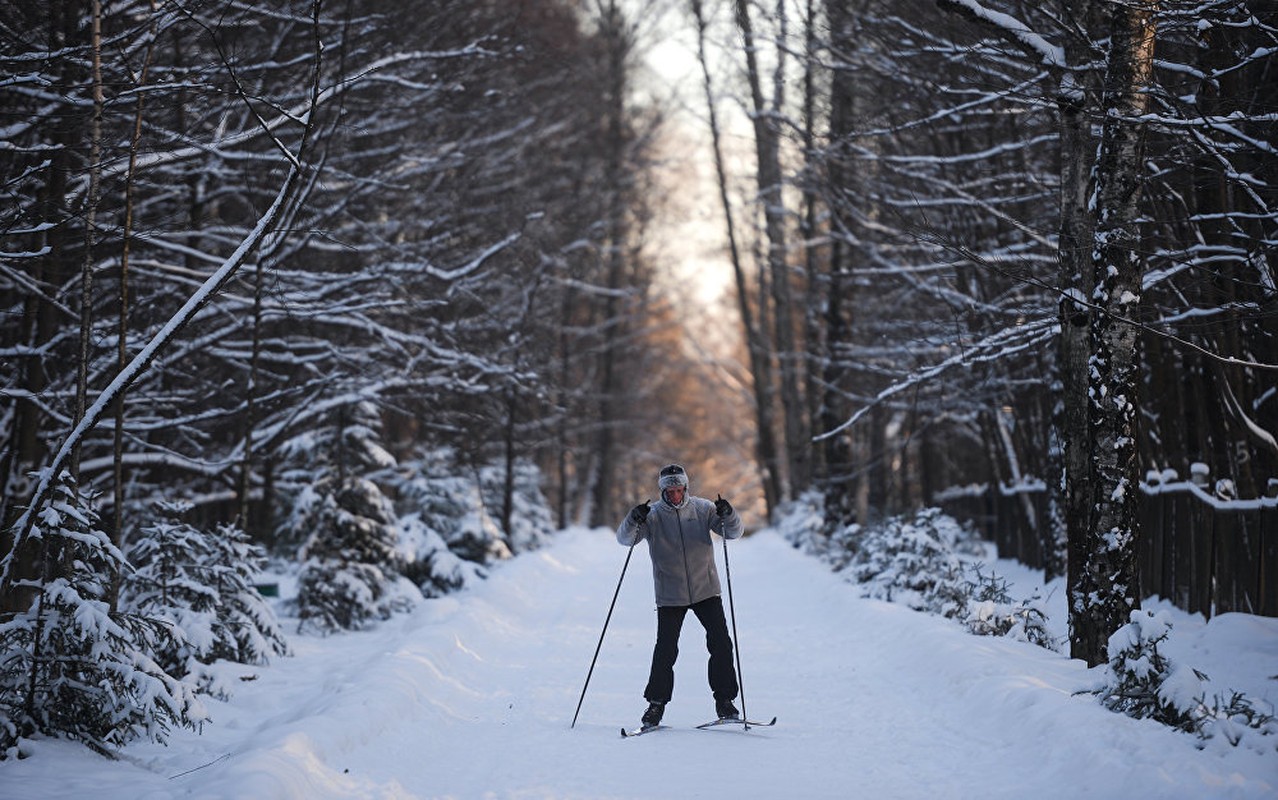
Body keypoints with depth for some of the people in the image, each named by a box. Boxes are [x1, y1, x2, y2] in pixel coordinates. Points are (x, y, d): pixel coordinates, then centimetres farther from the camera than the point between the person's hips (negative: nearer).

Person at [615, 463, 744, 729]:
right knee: (666, 650, -6)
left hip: (706, 589, 1)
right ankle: (656, 703, 8)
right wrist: (634, 520, -34)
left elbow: (734, 532, -3)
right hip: (670, 595, -1)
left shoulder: (702, 508, 0)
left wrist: (728, 515, -24)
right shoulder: (652, 514, -3)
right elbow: (625, 538, -13)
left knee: (721, 644, -4)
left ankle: (724, 700, 7)